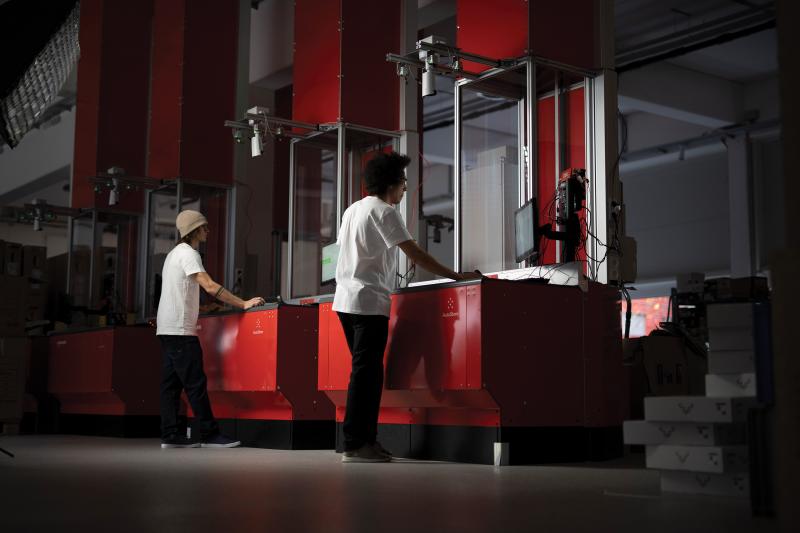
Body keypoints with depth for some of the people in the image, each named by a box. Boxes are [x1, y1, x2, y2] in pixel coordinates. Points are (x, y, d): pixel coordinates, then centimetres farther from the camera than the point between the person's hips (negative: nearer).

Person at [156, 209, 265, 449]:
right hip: (180, 330, -10)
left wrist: (192, 320, 25)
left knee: (172, 383, 7)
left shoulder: (174, 253, 20)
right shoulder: (188, 253, -10)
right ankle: (209, 434, -8)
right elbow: (210, 286, -21)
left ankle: (170, 435, 6)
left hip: (167, 329, 10)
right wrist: (243, 304, -21)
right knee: (195, 383, -9)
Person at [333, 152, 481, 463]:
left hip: (346, 301, 9)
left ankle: (366, 439, 12)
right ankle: (355, 445, -9)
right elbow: (414, 254, -14)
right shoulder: (384, 212, -8)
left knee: (366, 371, 11)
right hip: (370, 302, -9)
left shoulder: (352, 210, 18)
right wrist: (457, 277, -12)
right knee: (366, 371, -8)